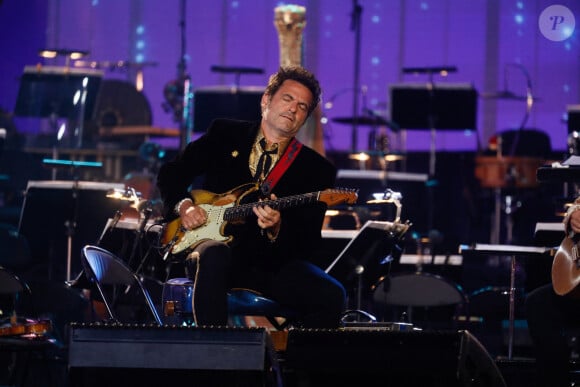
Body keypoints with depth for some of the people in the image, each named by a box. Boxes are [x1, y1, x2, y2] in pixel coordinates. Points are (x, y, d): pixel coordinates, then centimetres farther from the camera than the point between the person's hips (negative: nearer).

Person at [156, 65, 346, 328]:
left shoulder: (316, 169, 6)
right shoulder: (224, 134, 10)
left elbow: (308, 244, -2)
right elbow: (170, 174, 16)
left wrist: (276, 228, -22)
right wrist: (184, 205, -4)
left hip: (271, 263, 1)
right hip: (215, 245, -1)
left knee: (331, 297, -24)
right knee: (213, 254, -38)